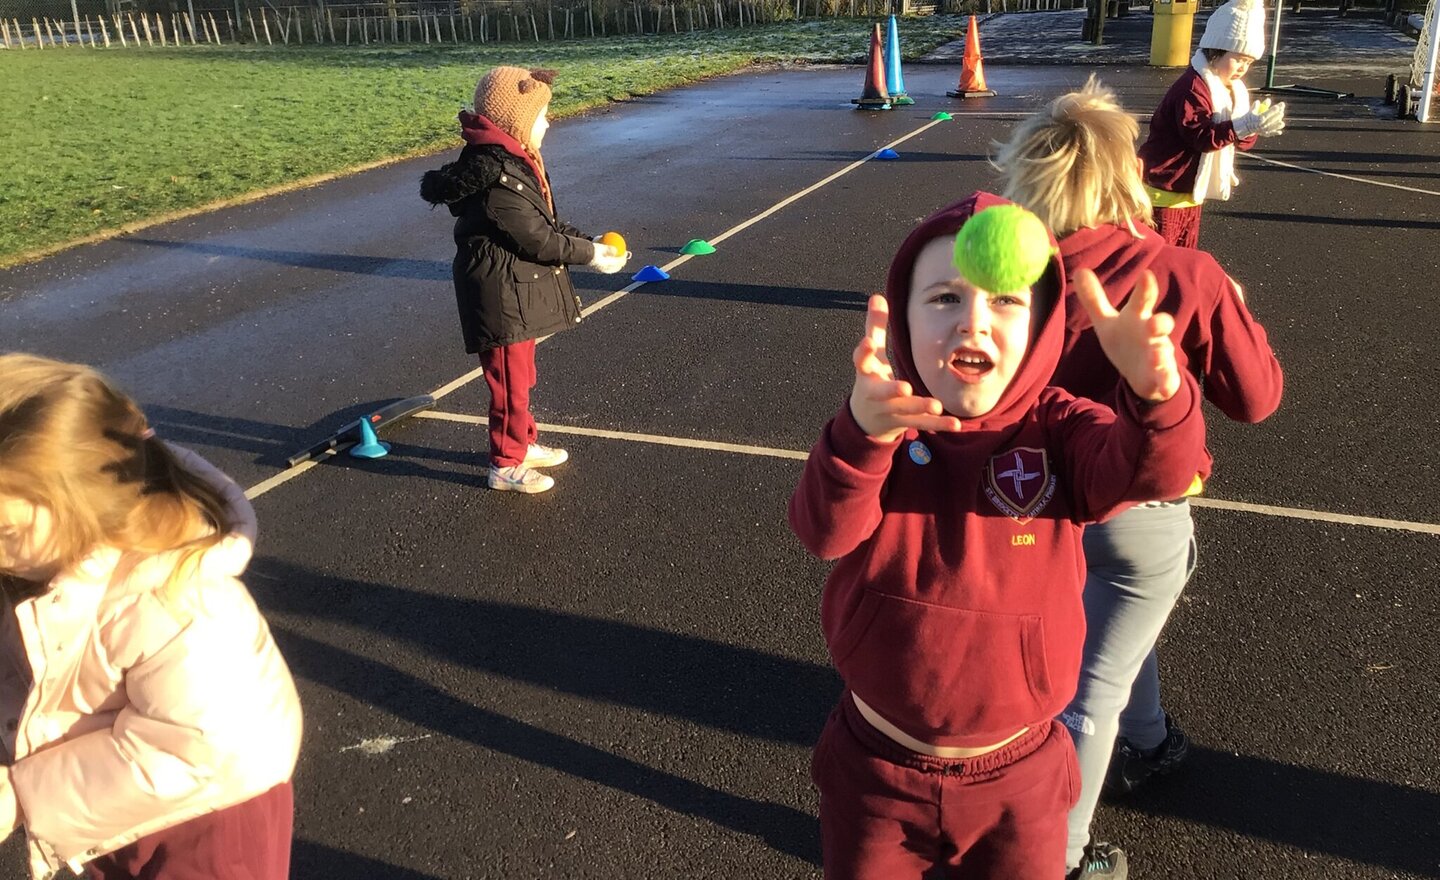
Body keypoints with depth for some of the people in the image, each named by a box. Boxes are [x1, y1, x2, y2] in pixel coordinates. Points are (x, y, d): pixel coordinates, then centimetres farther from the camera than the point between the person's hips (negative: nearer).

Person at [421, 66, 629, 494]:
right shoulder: (496, 177, -25)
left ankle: (523, 443, 40)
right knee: (511, 383, 4)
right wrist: (590, 256, -13)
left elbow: (546, 221, 13)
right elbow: (536, 239, -22)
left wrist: (589, 243, 2)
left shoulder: (512, 160, 8)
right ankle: (506, 466, 19)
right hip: (502, 296, -10)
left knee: (520, 377, 23)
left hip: (518, 290, 10)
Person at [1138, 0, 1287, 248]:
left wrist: (1253, 126, -15)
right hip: (1165, 190, -9)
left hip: (1190, 193, 10)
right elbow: (1201, 136, -30)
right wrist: (1245, 125, -37)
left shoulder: (1231, 90, 10)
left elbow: (1240, 141, 7)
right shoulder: (1193, 87, -20)